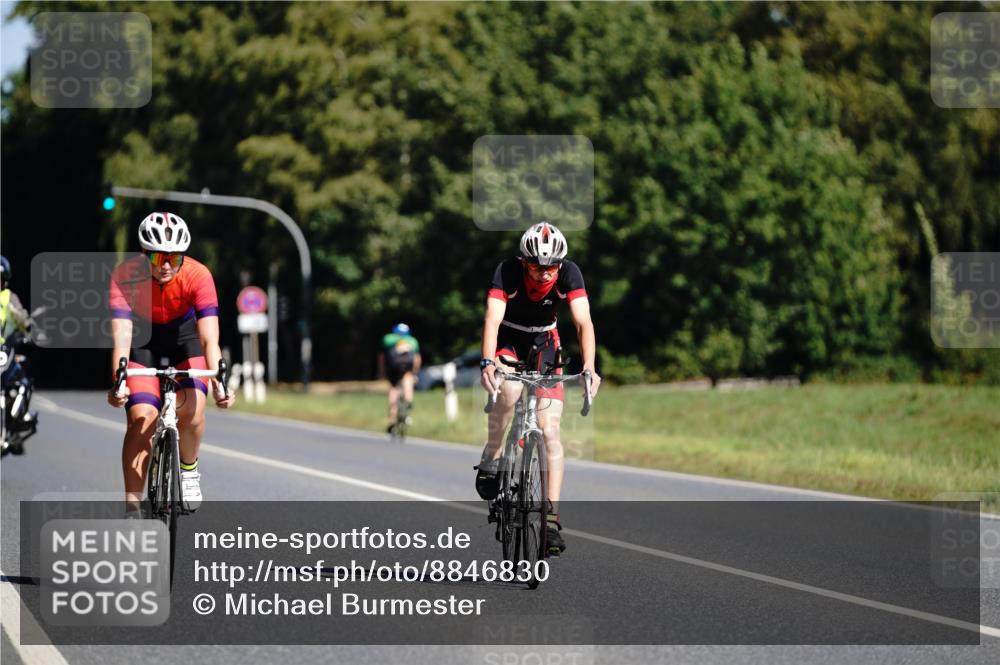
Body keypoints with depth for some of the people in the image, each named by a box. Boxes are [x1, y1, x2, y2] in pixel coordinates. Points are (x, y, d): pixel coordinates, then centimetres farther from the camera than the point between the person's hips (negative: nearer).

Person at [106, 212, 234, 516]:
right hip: (142, 340, 0)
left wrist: (218, 383, -49)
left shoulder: (198, 276, -30)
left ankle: (188, 469, 8)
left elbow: (209, 338, -35)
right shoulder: (126, 276, -30)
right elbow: (122, 336, -37)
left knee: (191, 409, -22)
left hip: (184, 338, 0)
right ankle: (132, 506, -10)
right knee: (141, 419, -17)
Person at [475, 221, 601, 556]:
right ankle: (491, 458, -12)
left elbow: (583, 322, -30)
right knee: (510, 388, -36)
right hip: (507, 339, -1)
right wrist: (488, 363, -53)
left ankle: (552, 519, -14)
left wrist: (589, 368, -45)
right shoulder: (507, 271, -28)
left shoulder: (569, 273, -23)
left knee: (550, 430, -11)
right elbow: (492, 318, -37)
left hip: (543, 343, 2)